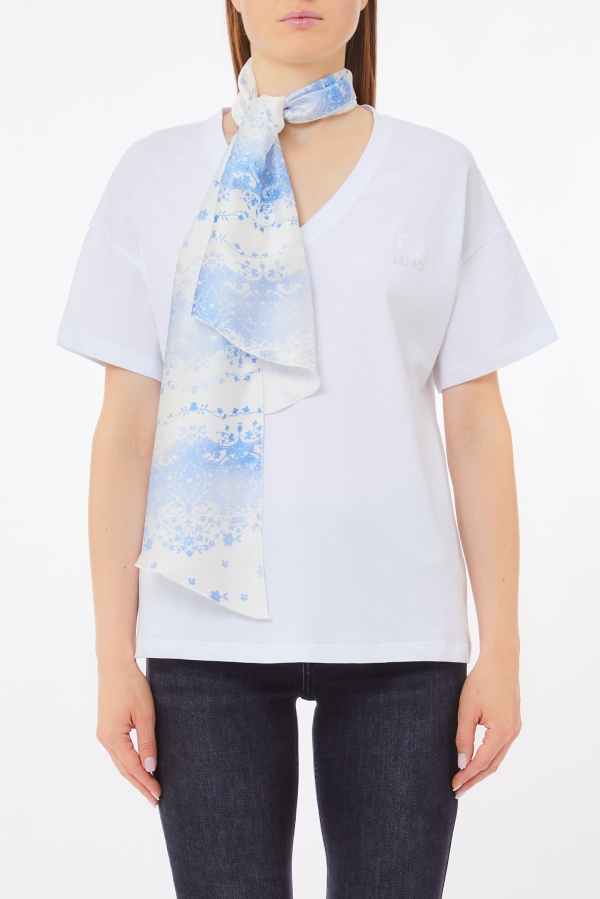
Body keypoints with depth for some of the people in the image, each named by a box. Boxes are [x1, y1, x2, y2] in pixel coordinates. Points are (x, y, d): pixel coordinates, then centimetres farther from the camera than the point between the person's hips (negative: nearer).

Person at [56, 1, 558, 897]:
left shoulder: (441, 175, 6)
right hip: (210, 628, 0)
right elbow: (126, 428, 4)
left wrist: (501, 648, 0)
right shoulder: (156, 175, 6)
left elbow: (478, 426, 4)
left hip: (396, 624, 0)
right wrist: (114, 653, 0)